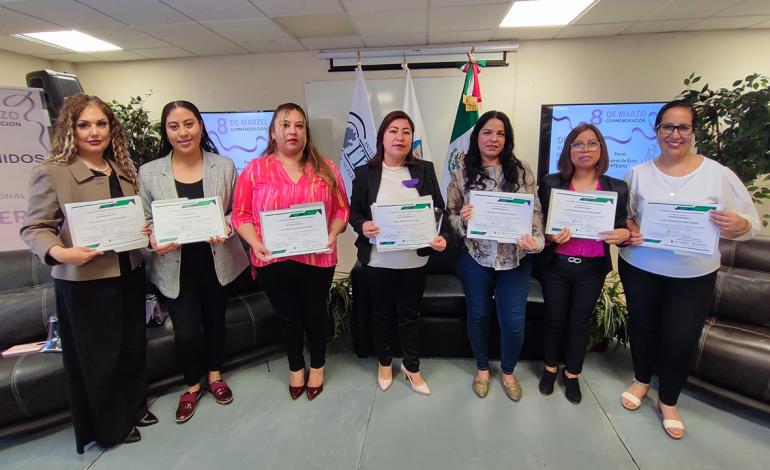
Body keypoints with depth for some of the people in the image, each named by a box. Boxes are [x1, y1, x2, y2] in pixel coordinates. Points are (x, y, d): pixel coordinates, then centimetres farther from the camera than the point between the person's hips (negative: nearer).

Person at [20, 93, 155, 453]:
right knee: (99, 355, 8)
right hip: (85, 280, -6)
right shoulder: (52, 171, -10)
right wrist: (60, 252, -28)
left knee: (133, 345, 18)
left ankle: (134, 407, 39)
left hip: (129, 272, 6)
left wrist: (146, 229, -2)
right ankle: (111, 426, 29)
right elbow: (34, 228, -10)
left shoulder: (123, 168, 8)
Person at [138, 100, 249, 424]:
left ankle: (214, 375, 43)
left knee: (215, 319, 17)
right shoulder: (149, 172, -3)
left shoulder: (224, 166, -2)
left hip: (217, 260, 1)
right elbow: (145, 221, 2)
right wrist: (154, 240, -19)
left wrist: (227, 227, -18)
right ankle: (192, 385, 31)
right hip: (176, 265, -1)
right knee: (186, 331, 1)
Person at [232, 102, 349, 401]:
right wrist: (255, 243, -16)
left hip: (317, 258, 1)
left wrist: (332, 234, -13)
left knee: (315, 314, 17)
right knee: (287, 317, 17)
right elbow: (241, 214, -1)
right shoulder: (255, 169, -1)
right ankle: (296, 367, 41)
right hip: (274, 260, 0)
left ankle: (318, 366, 41)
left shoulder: (325, 169, 2)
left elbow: (341, 210, 4)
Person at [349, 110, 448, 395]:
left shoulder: (424, 169, 2)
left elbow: (439, 209, 3)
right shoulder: (365, 173, -1)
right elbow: (354, 212, 2)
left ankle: (411, 367, 36)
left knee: (410, 315, 14)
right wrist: (363, 226, -20)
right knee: (381, 314, 17)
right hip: (377, 261, 0)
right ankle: (384, 363, 40)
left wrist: (440, 236, -15)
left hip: (414, 260, 1)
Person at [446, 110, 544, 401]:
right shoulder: (462, 172, -1)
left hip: (515, 259, 1)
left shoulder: (522, 170, 1)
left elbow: (535, 211, 0)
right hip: (475, 257, 0)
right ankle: (482, 368, 41)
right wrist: (462, 219, -20)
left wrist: (536, 239, -18)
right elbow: (449, 214, 2)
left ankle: (508, 372, 36)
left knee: (513, 323, 6)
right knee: (478, 315, 15)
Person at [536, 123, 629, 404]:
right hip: (556, 265, -1)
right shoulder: (550, 183, -5)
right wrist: (550, 237, -22)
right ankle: (550, 368, 37)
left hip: (592, 269, 1)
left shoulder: (617, 188, 0)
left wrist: (624, 234, -17)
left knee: (581, 322, 15)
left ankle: (572, 375, 36)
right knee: (554, 319, 14)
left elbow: (622, 229, 6)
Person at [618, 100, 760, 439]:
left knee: (682, 340, 5)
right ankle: (641, 380, 43)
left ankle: (668, 401, 30)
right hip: (639, 268, 1)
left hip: (694, 275, -1)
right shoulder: (638, 173, -2)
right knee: (641, 327, 15)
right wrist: (628, 231, -15)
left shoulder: (719, 174, -6)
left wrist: (738, 225, -25)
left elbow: (751, 224, -2)